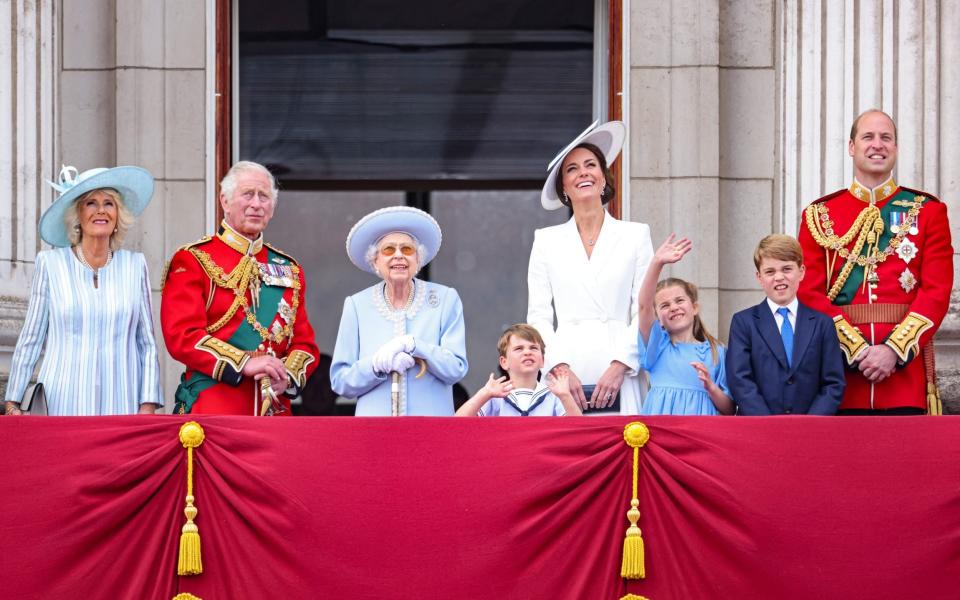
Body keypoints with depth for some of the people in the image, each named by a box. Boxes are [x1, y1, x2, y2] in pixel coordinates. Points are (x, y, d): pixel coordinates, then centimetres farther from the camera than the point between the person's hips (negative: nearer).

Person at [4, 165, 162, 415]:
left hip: (121, 405, 1)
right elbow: (30, 341, 8)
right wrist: (12, 403, 4)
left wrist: (148, 405, 1)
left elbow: (148, 344, 10)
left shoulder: (135, 265, 9)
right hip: (63, 403, -1)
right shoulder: (51, 263, 5)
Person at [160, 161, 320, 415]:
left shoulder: (289, 269, 17)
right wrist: (245, 364, -18)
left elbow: (304, 342, 14)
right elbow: (182, 335, -9)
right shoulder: (192, 261, 1)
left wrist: (288, 375, -8)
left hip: (276, 410, 4)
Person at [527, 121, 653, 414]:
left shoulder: (636, 235, 10)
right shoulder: (546, 241, 12)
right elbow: (538, 316, 8)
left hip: (619, 378, -1)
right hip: (565, 375, 1)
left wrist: (619, 366, -8)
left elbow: (644, 312, 4)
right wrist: (560, 368, -7)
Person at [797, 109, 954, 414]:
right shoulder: (819, 215, 9)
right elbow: (810, 292, 1)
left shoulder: (928, 211, 8)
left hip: (906, 363, 0)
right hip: (842, 369, 0)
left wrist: (894, 350, -13)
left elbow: (937, 291, 0)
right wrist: (857, 350, -11)